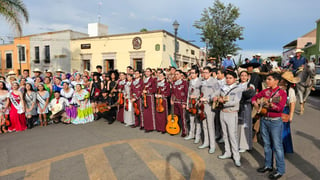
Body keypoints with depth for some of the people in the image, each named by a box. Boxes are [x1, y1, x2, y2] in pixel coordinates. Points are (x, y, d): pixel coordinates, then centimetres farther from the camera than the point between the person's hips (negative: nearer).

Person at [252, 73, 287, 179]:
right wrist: (255, 103, -2)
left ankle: (280, 170, 16)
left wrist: (270, 105, -34)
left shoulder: (282, 93, -8)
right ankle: (268, 165, 30)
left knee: (277, 146, 1)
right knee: (266, 144, 15)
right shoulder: (265, 91, 6)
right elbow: (255, 97, 18)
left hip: (275, 122, -5)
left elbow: (280, 108, -19)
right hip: (264, 120, 6)